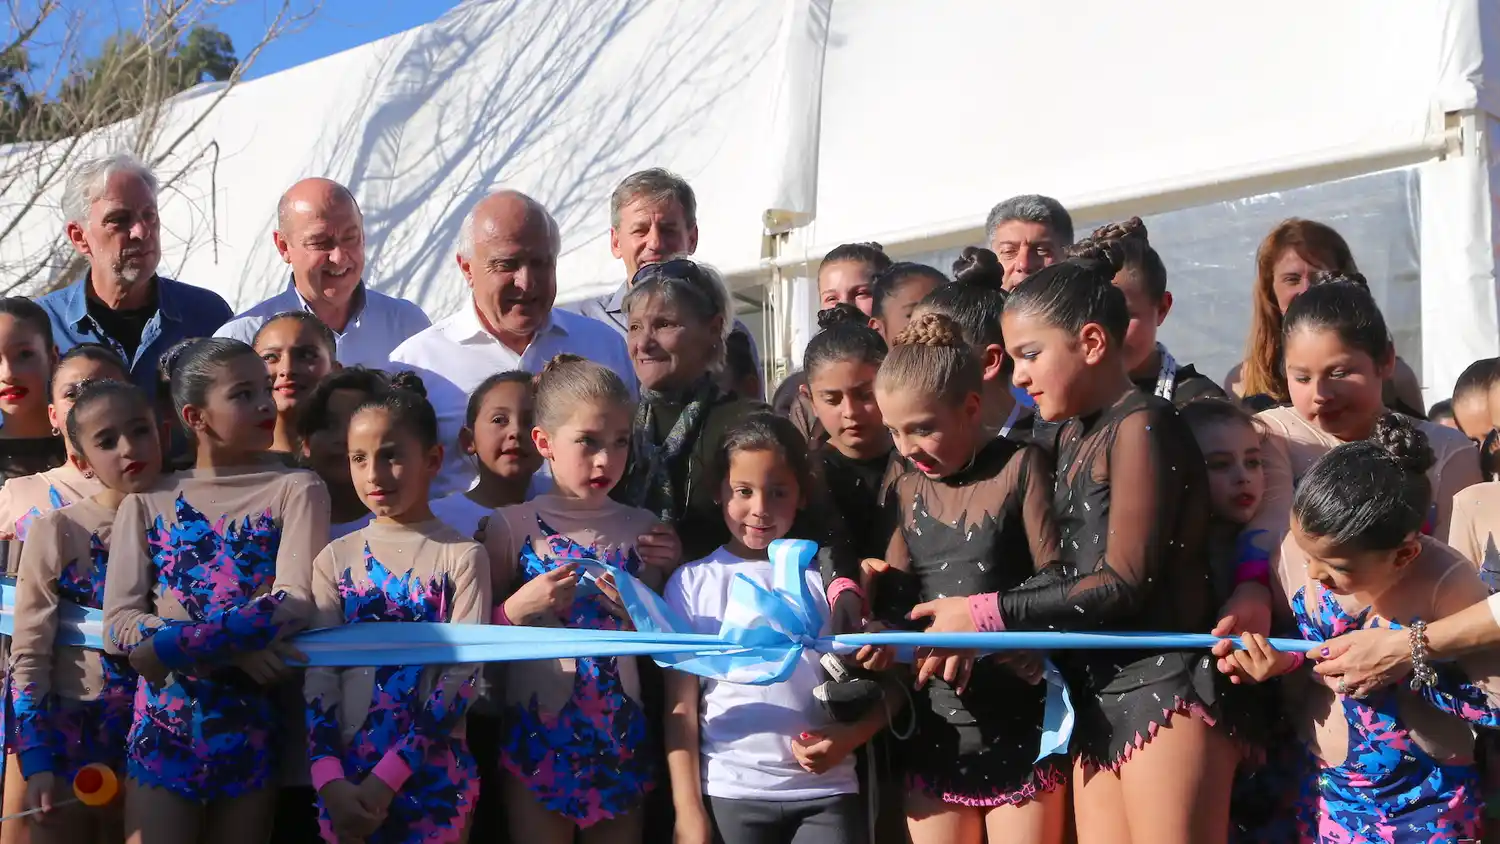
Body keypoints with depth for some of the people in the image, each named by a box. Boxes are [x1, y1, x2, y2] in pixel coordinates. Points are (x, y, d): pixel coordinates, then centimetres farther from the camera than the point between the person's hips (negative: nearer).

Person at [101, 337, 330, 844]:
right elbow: (118, 624, -4)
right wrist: (233, 643, -19)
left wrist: (172, 645, -17)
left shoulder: (296, 491, 2)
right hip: (162, 726, 0)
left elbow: (296, 603, -12)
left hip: (251, 723, 0)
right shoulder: (147, 503, 5)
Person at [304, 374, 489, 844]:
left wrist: (388, 777, -15)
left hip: (432, 774, -2)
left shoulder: (462, 557, -3)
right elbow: (317, 677, 0)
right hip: (345, 775, 2)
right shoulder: (335, 559, 5)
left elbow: (461, 678, -9)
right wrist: (330, 779, -13)